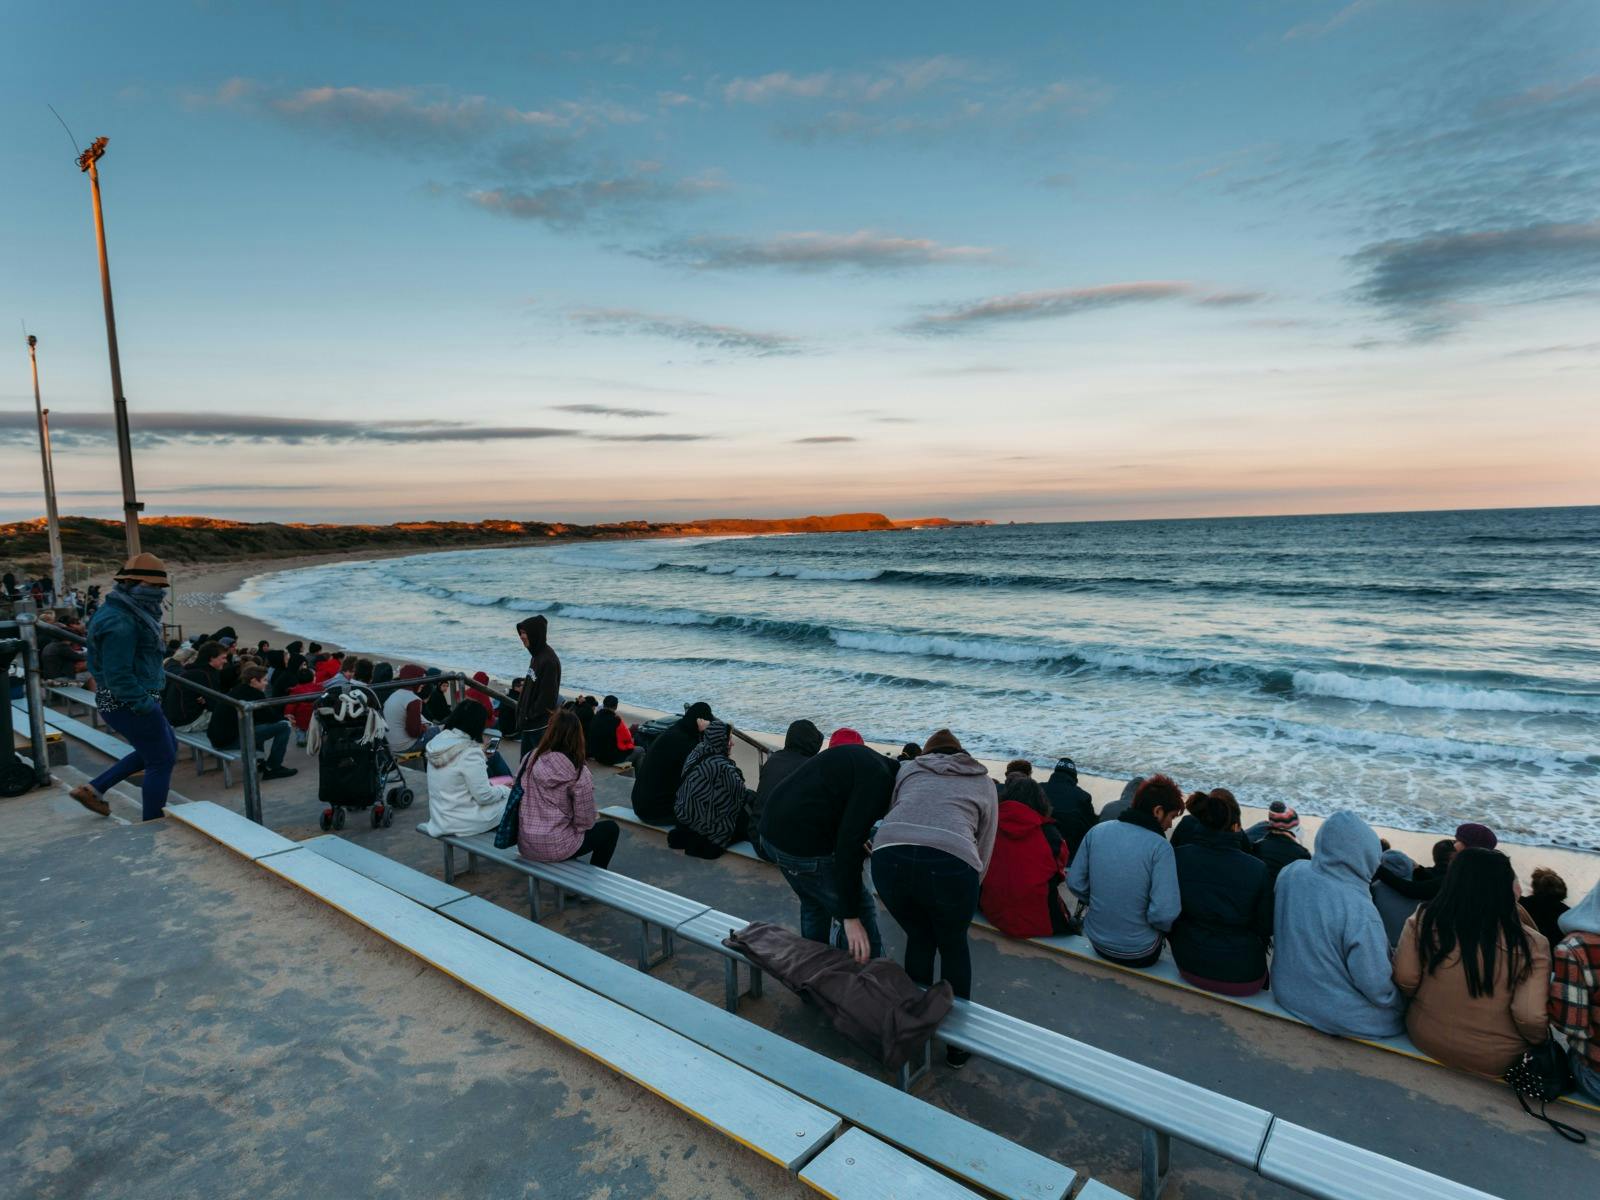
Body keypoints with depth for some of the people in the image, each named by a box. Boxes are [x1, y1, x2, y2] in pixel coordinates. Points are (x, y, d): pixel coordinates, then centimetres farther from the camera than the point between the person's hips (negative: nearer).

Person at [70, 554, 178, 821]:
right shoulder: (120, 623, -22)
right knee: (161, 760, 0)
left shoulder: (129, 613, 10)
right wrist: (147, 706, -24)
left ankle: (93, 789, 26)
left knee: (165, 747, 22)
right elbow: (118, 676, -26)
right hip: (131, 704, -10)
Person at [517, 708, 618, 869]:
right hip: (555, 849, -6)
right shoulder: (579, 774, -17)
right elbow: (585, 823, -12)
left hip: (524, 846, 6)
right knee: (610, 829, 16)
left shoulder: (530, 759, -4)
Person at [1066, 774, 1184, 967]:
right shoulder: (1160, 846, -21)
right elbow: (1164, 913, -25)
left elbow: (1075, 882, -2)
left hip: (1098, 942, 4)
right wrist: (1167, 926, -3)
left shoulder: (1097, 831, -7)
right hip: (1139, 954, -4)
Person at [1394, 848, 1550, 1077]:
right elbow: (1530, 1018, -20)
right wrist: (1542, 1042, 1)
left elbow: (1405, 981, -9)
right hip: (1495, 1061, -1)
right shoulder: (1530, 944, -19)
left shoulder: (1423, 920, -14)